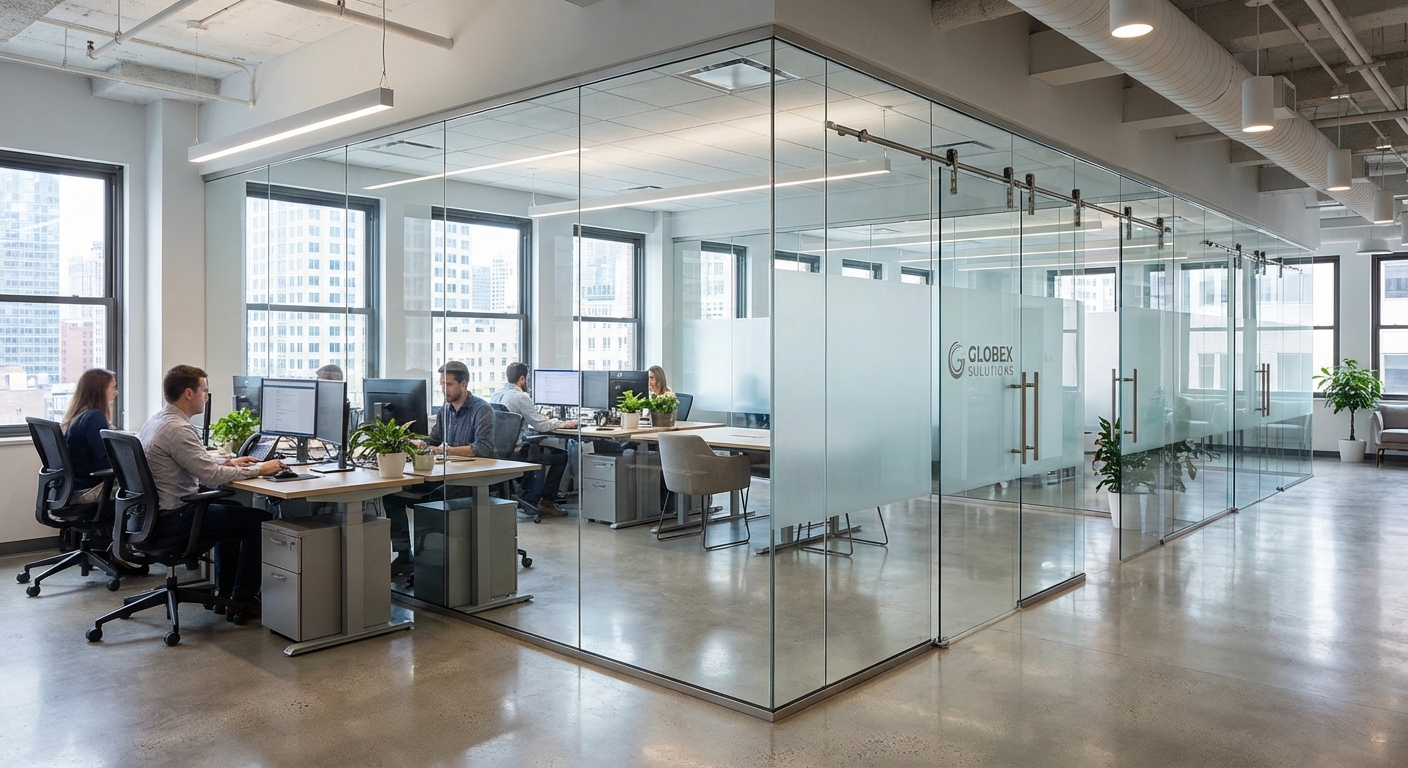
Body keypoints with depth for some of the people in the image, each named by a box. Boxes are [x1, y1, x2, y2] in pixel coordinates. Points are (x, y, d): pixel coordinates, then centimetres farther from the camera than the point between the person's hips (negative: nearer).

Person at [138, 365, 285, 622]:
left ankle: (224, 591, 31)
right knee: (260, 520, -6)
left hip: (154, 513, 11)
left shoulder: (156, 420, 9)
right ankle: (241, 603, 3)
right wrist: (258, 469, -16)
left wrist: (228, 463, 13)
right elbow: (212, 476, -26)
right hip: (173, 518, -11)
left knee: (232, 509, 29)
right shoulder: (177, 429, -23)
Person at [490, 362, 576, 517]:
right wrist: (563, 424, 1)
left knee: (539, 449, 32)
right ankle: (546, 502, 10)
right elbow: (541, 425, -16)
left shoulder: (495, 396, 8)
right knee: (562, 456, 4)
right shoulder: (521, 397, -16)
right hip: (516, 451, -9)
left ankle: (529, 496, 31)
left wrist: (544, 419, 25)